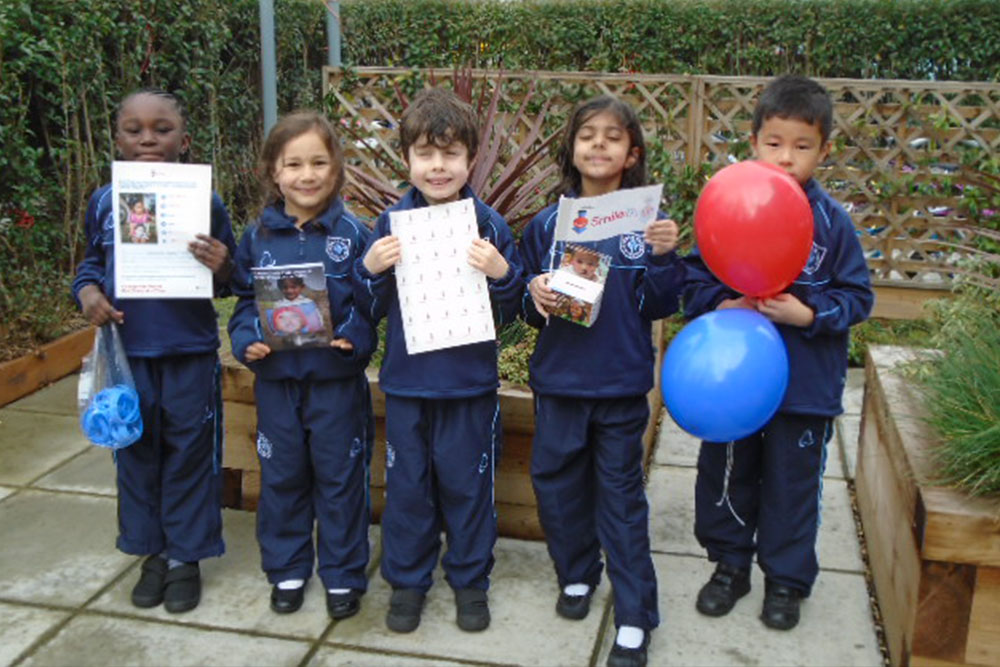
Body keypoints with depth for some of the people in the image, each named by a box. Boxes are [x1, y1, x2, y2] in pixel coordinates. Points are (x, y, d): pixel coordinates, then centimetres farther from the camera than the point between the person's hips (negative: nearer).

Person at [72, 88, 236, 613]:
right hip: (127, 351, 3)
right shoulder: (104, 202, 0)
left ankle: (186, 556, 24)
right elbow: (93, 262, 14)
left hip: (190, 353, -2)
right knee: (136, 452, 13)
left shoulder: (205, 202, -7)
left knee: (189, 453, 8)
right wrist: (88, 292, -6)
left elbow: (230, 283, 0)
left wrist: (222, 268, -22)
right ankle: (153, 551, 31)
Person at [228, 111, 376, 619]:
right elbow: (244, 300, 7)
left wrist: (356, 337, -21)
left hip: (337, 379, -2)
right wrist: (245, 340, -10)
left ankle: (343, 574, 25)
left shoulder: (352, 233, -6)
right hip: (275, 376, 3)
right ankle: (286, 569, 32)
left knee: (340, 477, 8)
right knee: (282, 475, 14)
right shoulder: (258, 235, 1)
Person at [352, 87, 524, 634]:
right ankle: (406, 581, 31)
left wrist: (501, 273, -19)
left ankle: (470, 581, 30)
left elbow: (510, 312, 0)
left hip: (469, 384, -1)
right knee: (406, 485, 13)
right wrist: (371, 268, -14)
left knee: (467, 485, 11)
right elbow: (372, 308, 5)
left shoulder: (488, 225, -5)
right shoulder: (392, 224, 0)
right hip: (405, 382, 2)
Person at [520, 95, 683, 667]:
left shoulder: (645, 223, -5)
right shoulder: (547, 224, 1)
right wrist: (535, 297, -16)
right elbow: (529, 310, 6)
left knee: (622, 496, 5)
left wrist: (664, 257, -21)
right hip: (558, 381, 3)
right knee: (557, 482, 14)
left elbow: (658, 307, -5)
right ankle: (577, 575, 39)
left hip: (622, 384, -2)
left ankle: (635, 618, 16)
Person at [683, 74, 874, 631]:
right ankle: (730, 564, 37)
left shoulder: (832, 220, -8)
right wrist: (720, 306, -16)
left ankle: (787, 579, 33)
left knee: (793, 485, 12)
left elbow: (856, 297, -3)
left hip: (805, 383, -1)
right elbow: (696, 280, 2)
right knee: (725, 476, 15)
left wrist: (808, 314, -18)